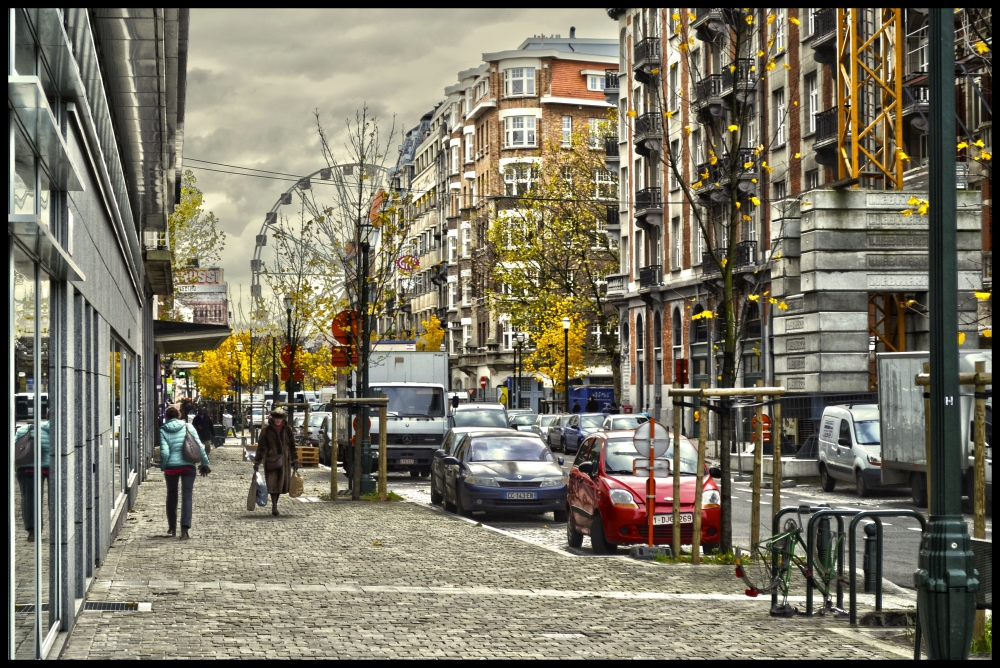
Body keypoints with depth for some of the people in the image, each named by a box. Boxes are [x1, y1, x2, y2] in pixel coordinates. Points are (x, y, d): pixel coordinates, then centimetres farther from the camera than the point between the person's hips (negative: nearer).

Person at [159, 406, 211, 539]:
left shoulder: (164, 431, -2)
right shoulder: (188, 427, 1)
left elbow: (164, 452, -11)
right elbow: (199, 446, -2)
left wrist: (162, 467, 4)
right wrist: (205, 463, 6)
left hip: (171, 467, 0)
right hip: (188, 466, 0)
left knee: (171, 496, 18)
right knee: (187, 497, -2)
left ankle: (172, 527, 27)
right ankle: (185, 527, -18)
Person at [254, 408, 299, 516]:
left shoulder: (287, 430, 3)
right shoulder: (266, 430, -4)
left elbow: (292, 446, 9)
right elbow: (261, 447, -2)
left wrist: (295, 461, 7)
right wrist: (257, 463, -4)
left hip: (284, 460, 3)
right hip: (271, 460, -3)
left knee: (281, 483, 7)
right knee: (272, 483, -11)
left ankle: (274, 505, 23)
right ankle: (274, 507, -12)